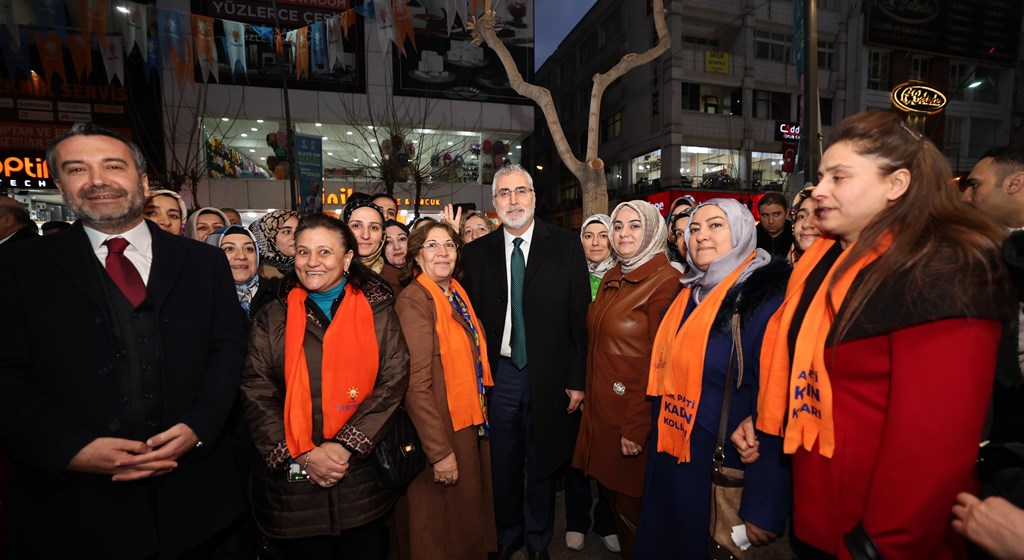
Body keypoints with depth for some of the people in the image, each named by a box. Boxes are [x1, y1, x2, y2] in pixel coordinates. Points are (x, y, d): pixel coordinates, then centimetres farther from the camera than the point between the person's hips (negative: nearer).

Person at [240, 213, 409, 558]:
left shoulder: (377, 312, 0)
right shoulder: (272, 318, 3)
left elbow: (394, 381, -7)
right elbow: (256, 396, -1)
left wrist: (347, 445, -14)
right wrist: (302, 454, -11)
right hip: (292, 485, 1)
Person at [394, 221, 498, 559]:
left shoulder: (456, 293, 6)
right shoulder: (415, 300, -18)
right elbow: (416, 385, -21)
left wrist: (482, 413, 7)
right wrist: (440, 451, -21)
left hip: (472, 421, 8)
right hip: (442, 429, -7)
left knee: (471, 507, 24)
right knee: (447, 523, 12)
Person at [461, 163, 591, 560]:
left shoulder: (566, 246, -3)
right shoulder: (477, 251, 2)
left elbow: (580, 316, -4)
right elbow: (472, 317, 2)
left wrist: (577, 379, -6)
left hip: (548, 375, -1)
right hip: (498, 375, 2)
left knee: (542, 464, 16)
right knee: (503, 463, 16)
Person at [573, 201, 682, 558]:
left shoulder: (665, 281, -15)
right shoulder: (611, 279, 8)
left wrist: (637, 427, -18)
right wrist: (591, 397, 8)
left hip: (633, 417, -7)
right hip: (600, 409, 7)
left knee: (632, 504, 11)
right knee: (611, 491, 20)